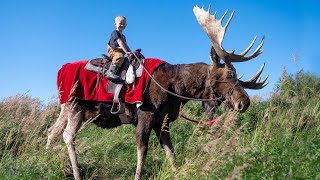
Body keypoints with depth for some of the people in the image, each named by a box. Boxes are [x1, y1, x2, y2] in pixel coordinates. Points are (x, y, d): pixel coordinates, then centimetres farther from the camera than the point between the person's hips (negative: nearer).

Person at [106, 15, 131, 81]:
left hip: (120, 51, 10)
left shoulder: (123, 36, 26)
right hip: (113, 50, -10)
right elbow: (120, 42, -15)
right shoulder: (115, 33, -3)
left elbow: (125, 45, 28)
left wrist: (130, 52, 13)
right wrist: (126, 51, -24)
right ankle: (110, 72, -52)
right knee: (119, 56, -39)